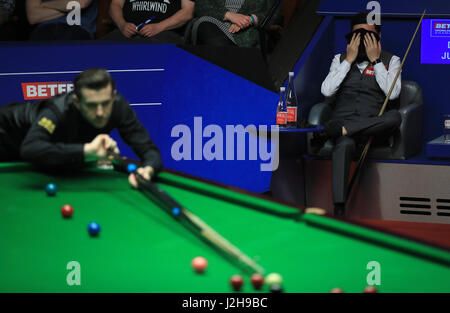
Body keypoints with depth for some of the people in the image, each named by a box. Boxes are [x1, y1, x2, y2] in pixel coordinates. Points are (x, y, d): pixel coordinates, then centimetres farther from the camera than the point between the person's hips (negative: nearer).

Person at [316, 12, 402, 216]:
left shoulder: (390, 61, 14)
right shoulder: (340, 59, 19)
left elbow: (393, 93, -3)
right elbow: (326, 91, 3)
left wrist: (375, 60, -2)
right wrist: (349, 60, 1)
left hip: (373, 124, 0)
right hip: (344, 119, 0)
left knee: (394, 117, -37)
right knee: (344, 145, -38)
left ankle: (336, 131, -35)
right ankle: (339, 211, -48)